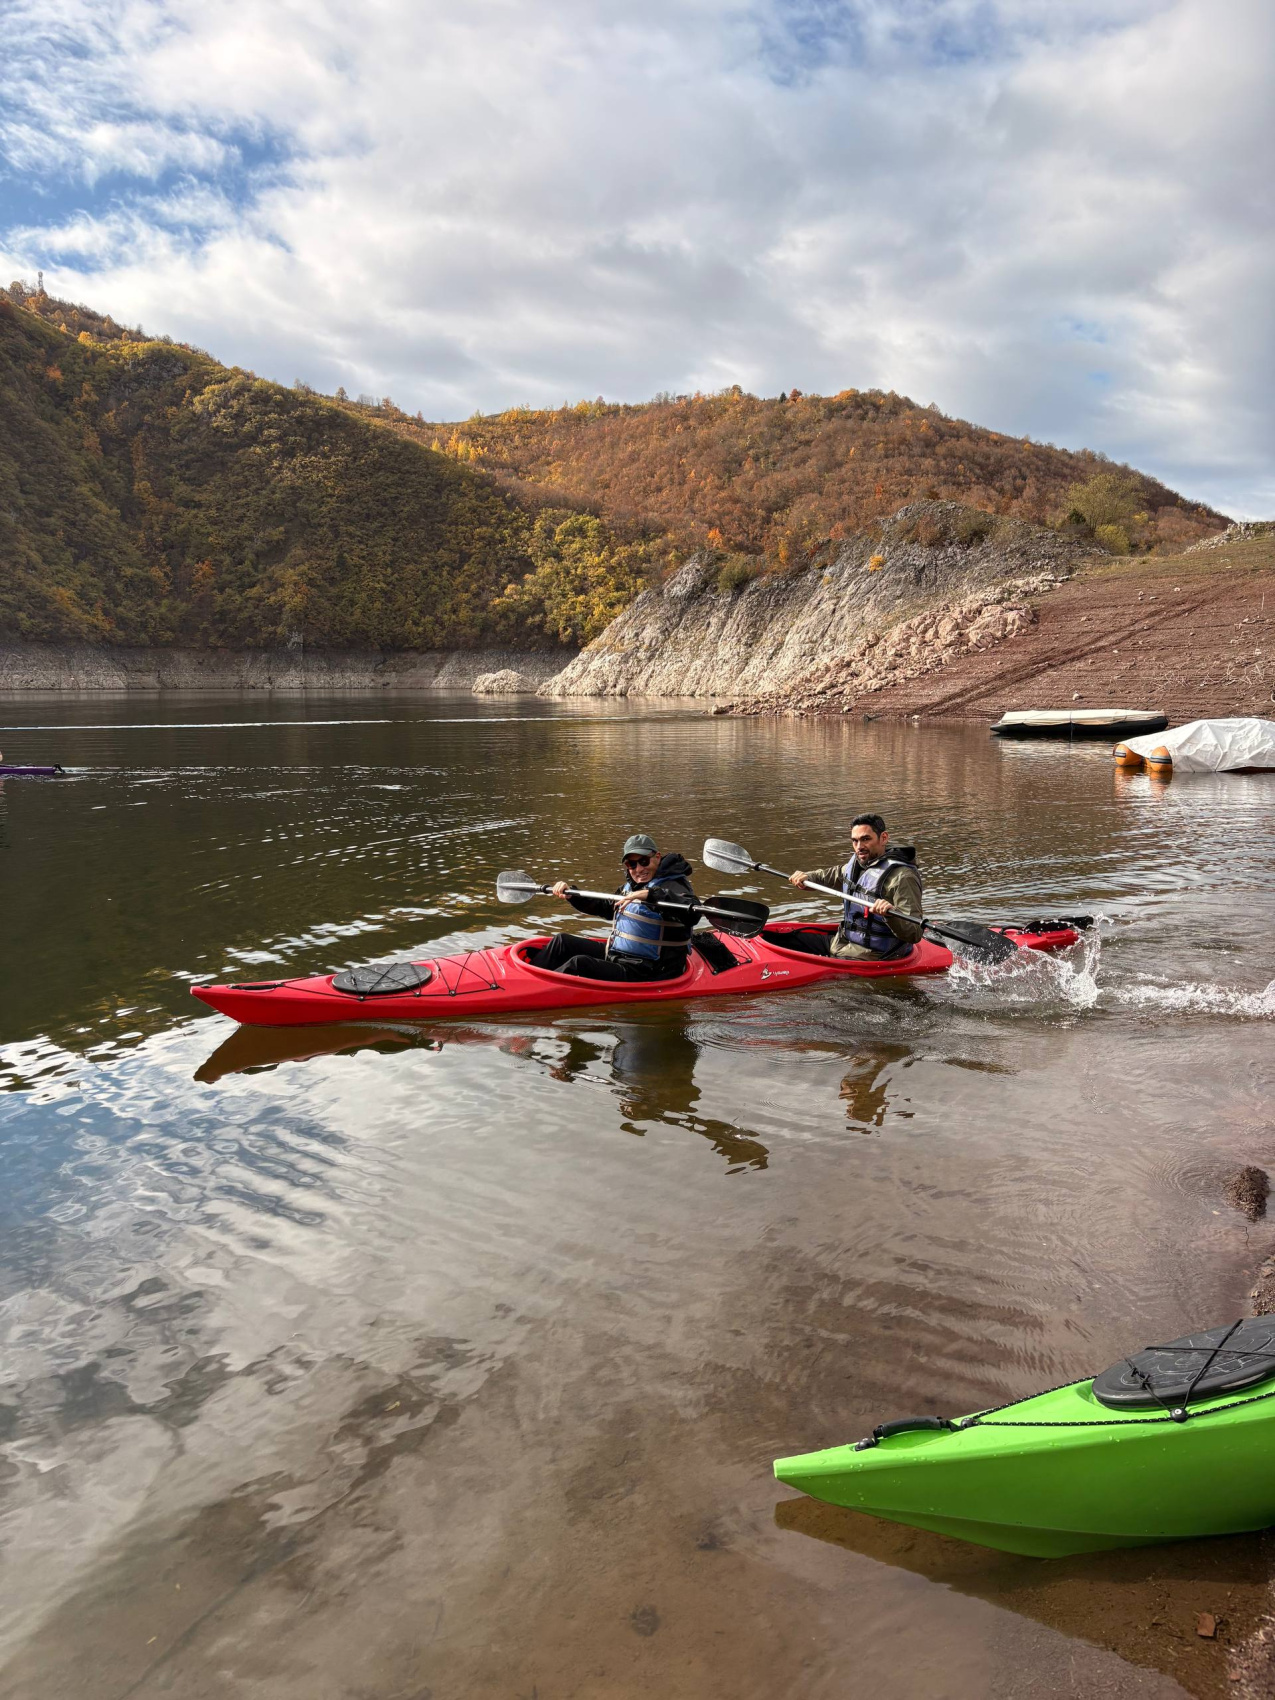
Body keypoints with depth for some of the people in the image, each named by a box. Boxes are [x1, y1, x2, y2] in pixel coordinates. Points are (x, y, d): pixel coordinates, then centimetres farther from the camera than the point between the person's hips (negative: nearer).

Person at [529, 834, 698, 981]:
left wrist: (650, 895, -45)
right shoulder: (631, 885, 14)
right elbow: (605, 907, 29)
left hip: (647, 973, -9)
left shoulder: (672, 886, -14)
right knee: (562, 941, 8)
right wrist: (570, 894, 16)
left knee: (578, 964, -27)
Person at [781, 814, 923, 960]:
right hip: (841, 942, 9)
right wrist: (807, 877, 15)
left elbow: (914, 934, -26)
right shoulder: (857, 863, 6)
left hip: (868, 958, -9)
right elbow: (836, 873, 32)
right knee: (786, 940, 12)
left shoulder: (902, 877, -21)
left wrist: (891, 914, -45)